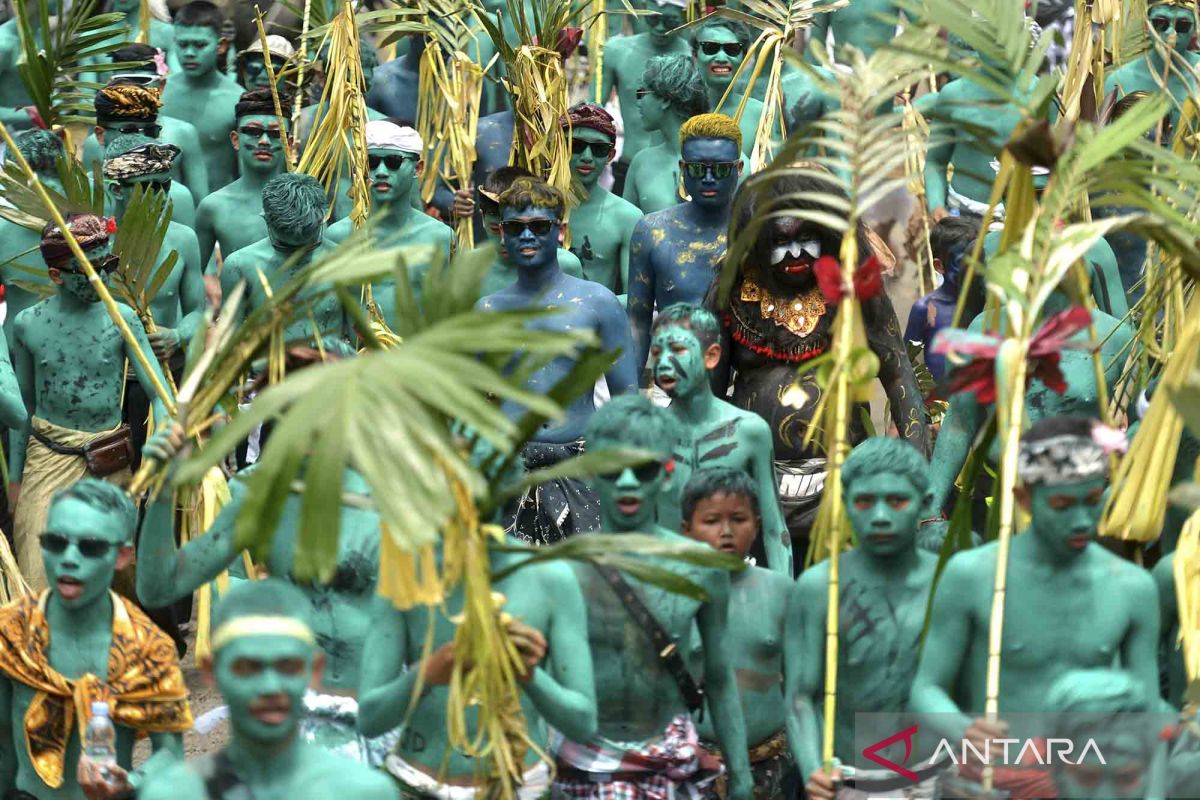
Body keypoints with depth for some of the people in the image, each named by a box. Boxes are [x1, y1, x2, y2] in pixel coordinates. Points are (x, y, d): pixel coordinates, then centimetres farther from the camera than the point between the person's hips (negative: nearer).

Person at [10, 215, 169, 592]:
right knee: (40, 576, -1)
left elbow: (159, 392, -9)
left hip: (110, 462, 0)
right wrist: (15, 473, 13)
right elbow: (24, 404, 9)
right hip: (48, 458, 0)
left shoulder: (121, 319, -6)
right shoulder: (29, 323, -2)